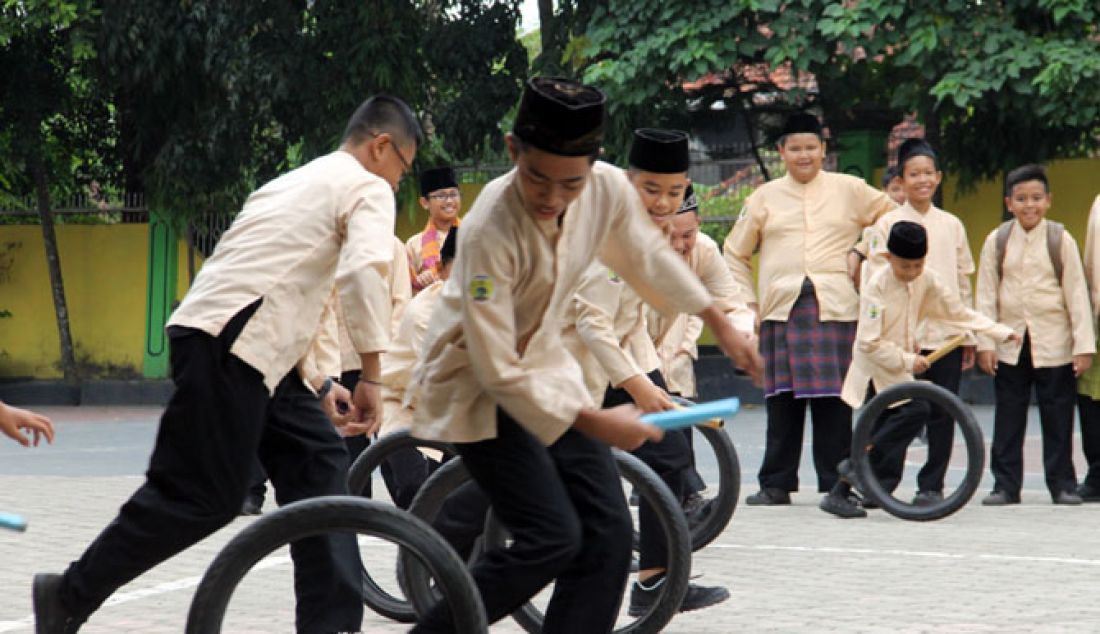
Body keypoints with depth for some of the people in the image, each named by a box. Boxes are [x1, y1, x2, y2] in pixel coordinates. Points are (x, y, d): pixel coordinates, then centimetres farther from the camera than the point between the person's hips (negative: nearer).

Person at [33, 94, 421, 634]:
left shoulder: (298, 182, 30)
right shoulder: (368, 190, 2)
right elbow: (365, 272, -16)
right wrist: (371, 377, -12)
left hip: (247, 347, 10)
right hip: (228, 343, -10)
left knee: (317, 466, 7)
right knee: (202, 495, -6)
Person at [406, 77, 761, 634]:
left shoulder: (609, 189, -16)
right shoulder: (490, 230, -33)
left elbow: (646, 256, 8)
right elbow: (499, 371, -27)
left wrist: (721, 327, 17)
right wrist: (596, 424, -23)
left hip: (545, 368, 7)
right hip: (478, 386, -7)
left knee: (608, 534, -1)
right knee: (552, 538, -17)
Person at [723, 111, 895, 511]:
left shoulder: (849, 190, 11)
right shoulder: (765, 197, 14)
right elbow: (735, 253, 20)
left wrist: (866, 258, 11)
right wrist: (745, 302, 11)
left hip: (834, 308, -1)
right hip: (781, 309, 1)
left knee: (833, 400, -5)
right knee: (782, 400, -2)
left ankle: (835, 484, -1)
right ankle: (776, 484, 5)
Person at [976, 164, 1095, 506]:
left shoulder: (1060, 240, -2)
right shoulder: (997, 241, 2)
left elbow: (1077, 294, -2)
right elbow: (986, 295, 4)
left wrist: (1083, 345, -5)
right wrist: (985, 342, -1)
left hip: (1054, 345, -2)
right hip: (1010, 344, 2)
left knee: (1057, 416, 3)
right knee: (1008, 417, 5)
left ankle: (1062, 484, 11)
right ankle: (1005, 484, 12)